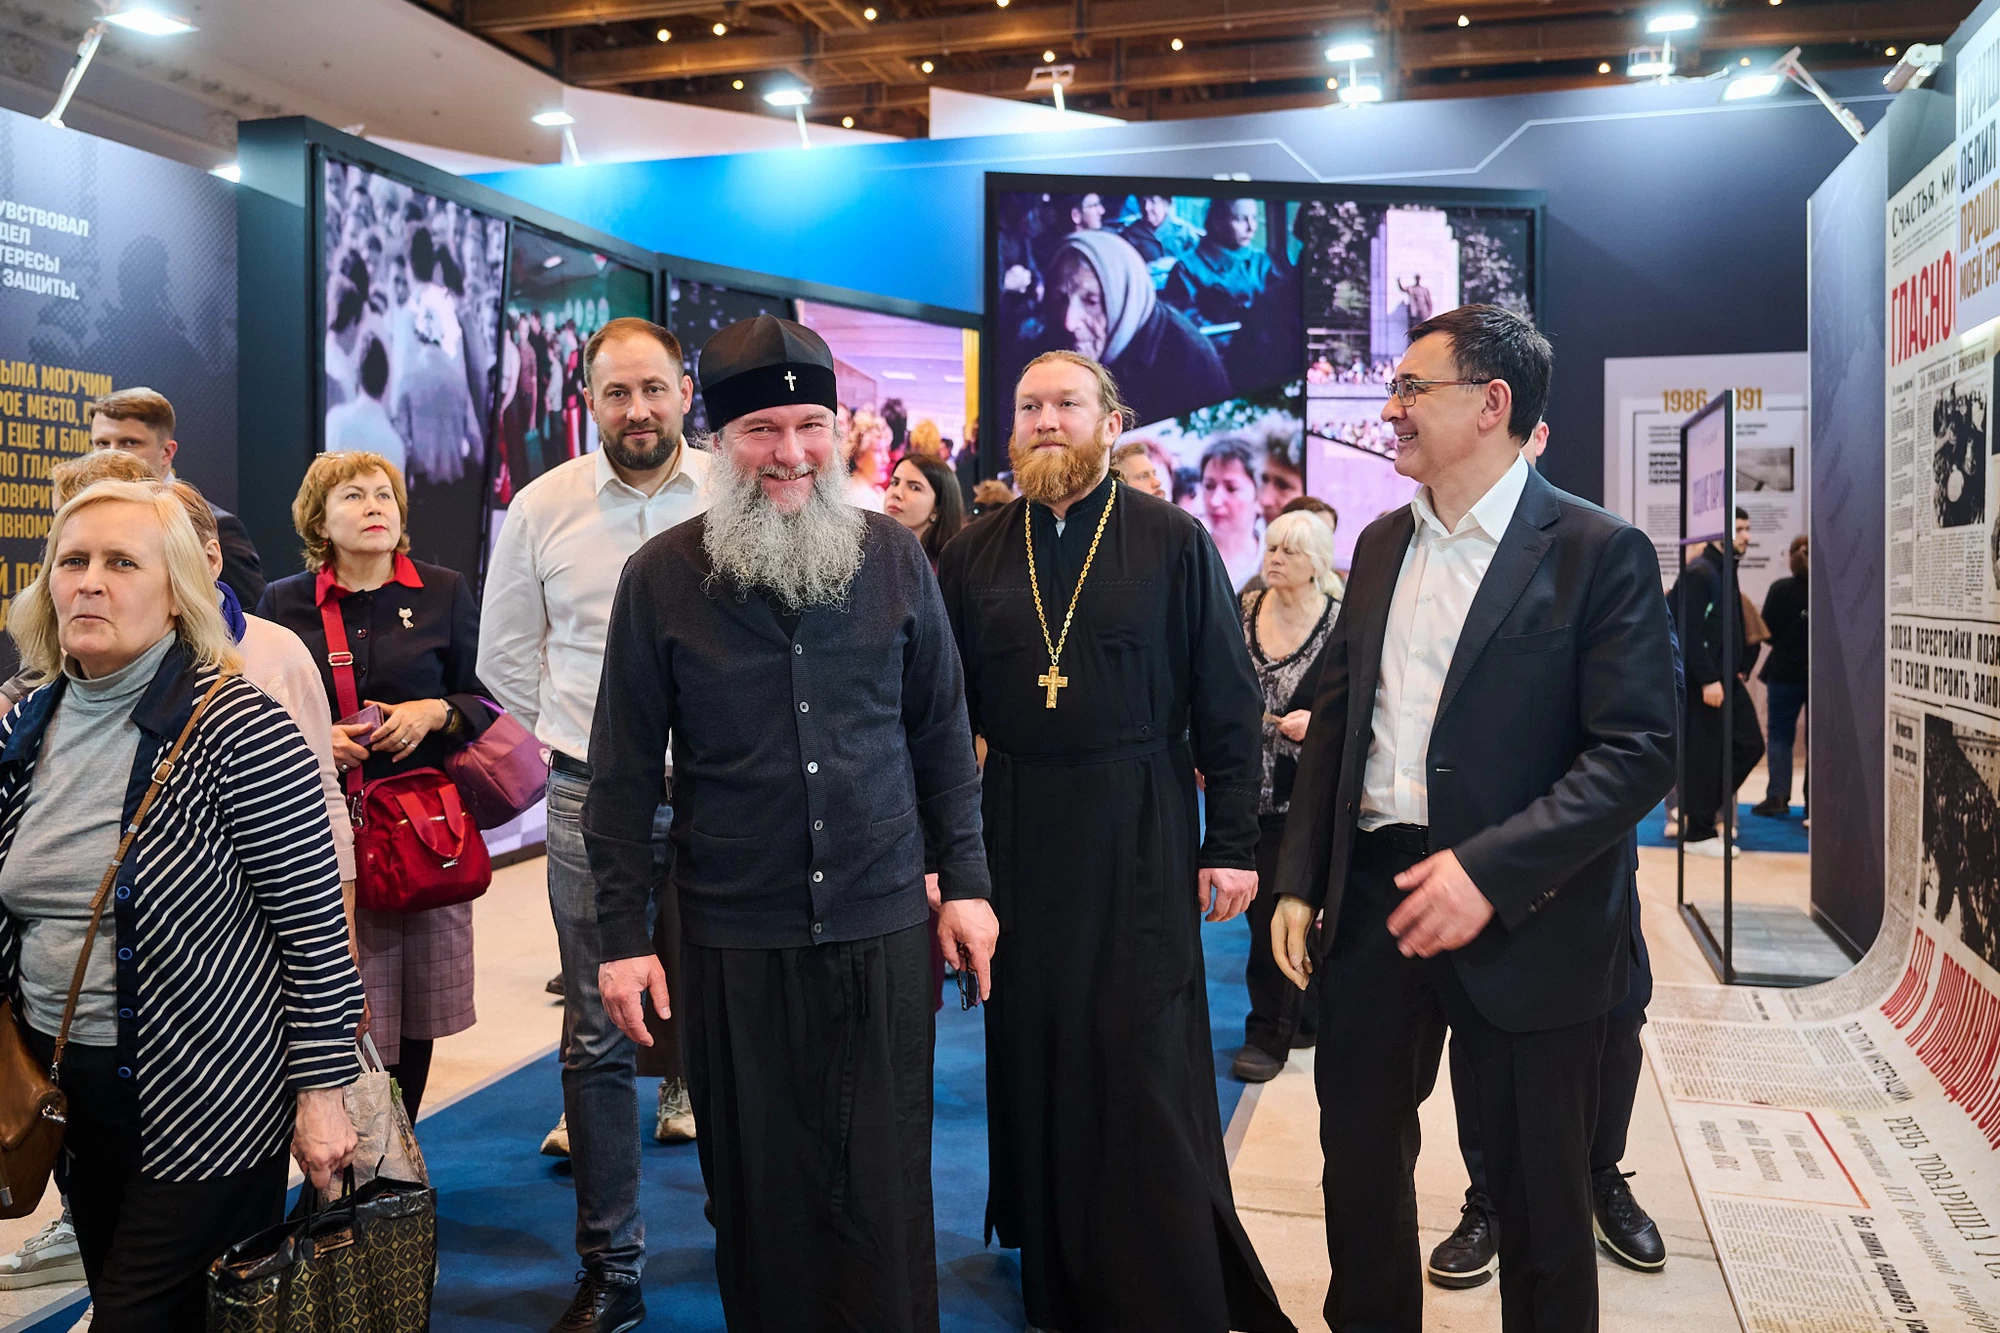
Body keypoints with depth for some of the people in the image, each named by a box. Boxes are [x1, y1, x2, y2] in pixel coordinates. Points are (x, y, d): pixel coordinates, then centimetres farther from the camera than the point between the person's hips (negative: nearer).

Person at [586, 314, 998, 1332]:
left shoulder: (894, 556, 1)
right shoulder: (662, 575, -3)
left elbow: (942, 734, 7)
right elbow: (624, 771, 0)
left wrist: (964, 881, 5)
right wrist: (621, 935, -1)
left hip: (883, 930, 1)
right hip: (733, 942, 0)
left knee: (885, 1190, 9)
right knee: (758, 1187, 12)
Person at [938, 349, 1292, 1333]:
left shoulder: (1174, 544, -2)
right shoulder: (971, 557, 6)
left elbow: (1228, 704, -3)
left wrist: (1233, 842, -7)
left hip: (1140, 842, -3)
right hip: (1017, 841, 3)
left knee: (1147, 1072, 0)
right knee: (1031, 1064, 11)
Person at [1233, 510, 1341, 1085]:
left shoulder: (1342, 624, -6)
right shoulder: (1241, 613, 5)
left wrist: (1317, 722, -19)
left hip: (1304, 791, -4)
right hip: (1247, 784, 4)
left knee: (1278, 907, -3)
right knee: (1264, 903, 10)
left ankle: (1269, 1035, 10)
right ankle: (1306, 1011, 28)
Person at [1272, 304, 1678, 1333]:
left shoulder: (1599, 552, -10)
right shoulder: (1383, 545, 9)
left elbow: (1637, 753, -15)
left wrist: (1489, 871, -24)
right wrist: (1298, 882, 8)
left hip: (1522, 917, -5)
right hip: (1373, 893, 6)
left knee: (1539, 1196, 11)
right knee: (1358, 1153, 18)